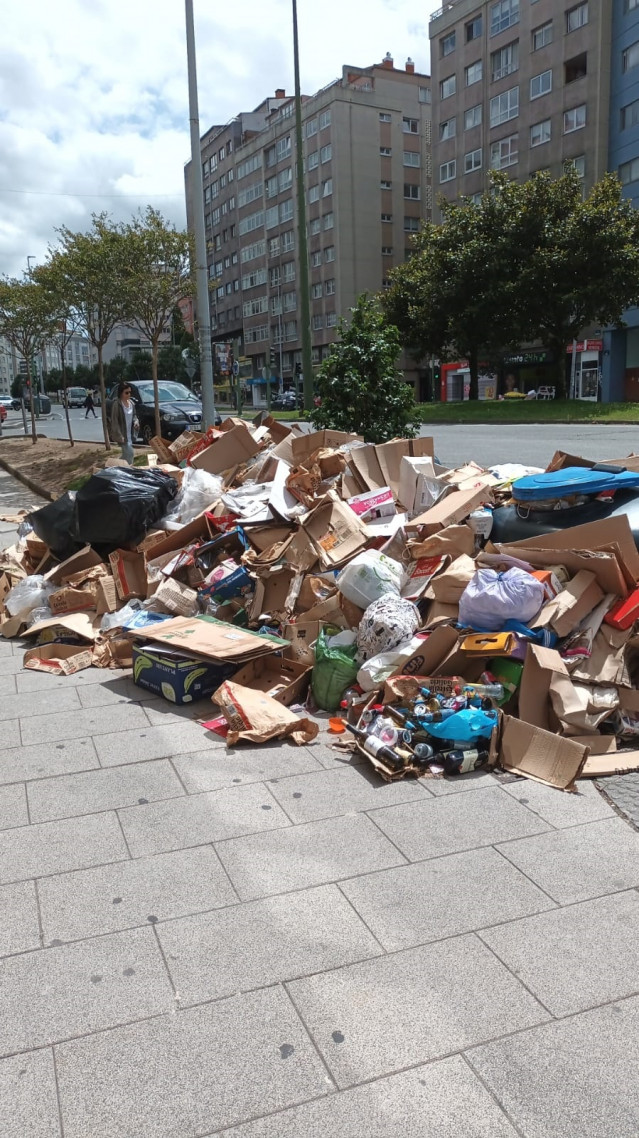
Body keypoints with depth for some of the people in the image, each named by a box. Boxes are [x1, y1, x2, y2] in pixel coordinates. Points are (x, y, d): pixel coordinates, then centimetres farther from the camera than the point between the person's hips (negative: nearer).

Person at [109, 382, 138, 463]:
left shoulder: (131, 403, 7)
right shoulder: (117, 404, -16)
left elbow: (134, 415, 20)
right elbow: (114, 420, -17)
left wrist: (136, 422, -4)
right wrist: (119, 435, -22)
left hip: (130, 433, 8)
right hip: (122, 434, -8)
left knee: (125, 453, 16)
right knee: (129, 453, -11)